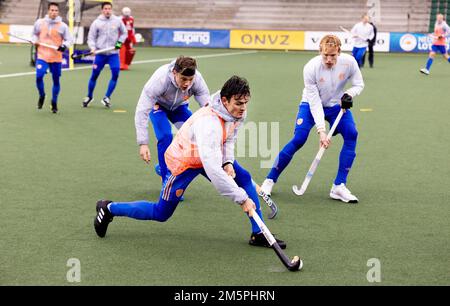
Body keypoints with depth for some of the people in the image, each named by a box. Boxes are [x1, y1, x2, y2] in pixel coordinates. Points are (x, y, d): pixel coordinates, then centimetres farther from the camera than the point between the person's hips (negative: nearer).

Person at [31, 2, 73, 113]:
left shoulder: (62, 26, -3)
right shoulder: (40, 22, 3)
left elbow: (69, 39, 1)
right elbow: (34, 34, 20)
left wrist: (64, 46, -19)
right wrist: (35, 41, 0)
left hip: (56, 57, 0)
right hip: (42, 56, 0)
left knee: (56, 80, 7)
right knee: (39, 76, -17)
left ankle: (54, 103, 26)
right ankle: (42, 96, 12)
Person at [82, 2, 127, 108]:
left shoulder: (117, 20, 2)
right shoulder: (96, 22, -2)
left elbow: (124, 33, 14)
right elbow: (91, 37, 2)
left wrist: (120, 42, -2)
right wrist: (93, 47, -16)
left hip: (113, 53, 1)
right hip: (100, 54, -1)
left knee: (115, 74, -14)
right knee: (94, 75, 3)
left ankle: (107, 98, -1)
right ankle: (89, 96, 24)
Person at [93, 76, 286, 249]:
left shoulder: (238, 112, -15)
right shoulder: (209, 124, -42)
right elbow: (213, 171, -47)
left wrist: (228, 162, -12)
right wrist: (241, 198, -43)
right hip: (183, 161, -8)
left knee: (245, 178, -3)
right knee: (161, 214, 2)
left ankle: (258, 234, 7)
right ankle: (108, 209, 21)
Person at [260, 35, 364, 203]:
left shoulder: (349, 62, -23)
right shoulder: (310, 68, -29)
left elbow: (358, 84, -4)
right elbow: (314, 102, -26)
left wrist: (349, 95, -26)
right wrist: (321, 130, -33)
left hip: (336, 105, 3)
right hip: (312, 104, -3)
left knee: (351, 134, -19)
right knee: (299, 139, -20)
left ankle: (339, 187, -11)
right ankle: (270, 180, -2)